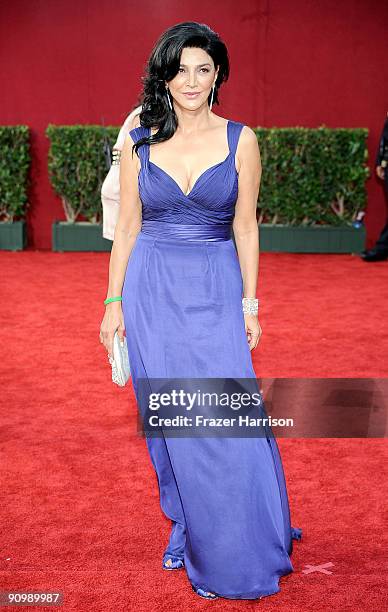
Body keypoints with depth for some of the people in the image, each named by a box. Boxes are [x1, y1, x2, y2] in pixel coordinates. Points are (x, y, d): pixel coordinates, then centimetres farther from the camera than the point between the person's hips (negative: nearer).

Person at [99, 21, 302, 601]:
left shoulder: (240, 140, 1)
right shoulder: (139, 143, 3)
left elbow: (246, 226, 3)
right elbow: (127, 227, 5)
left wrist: (250, 302, -1)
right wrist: (114, 302, 3)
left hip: (215, 293, -1)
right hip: (153, 291, 1)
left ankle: (238, 551, 15)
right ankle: (187, 531, 27)